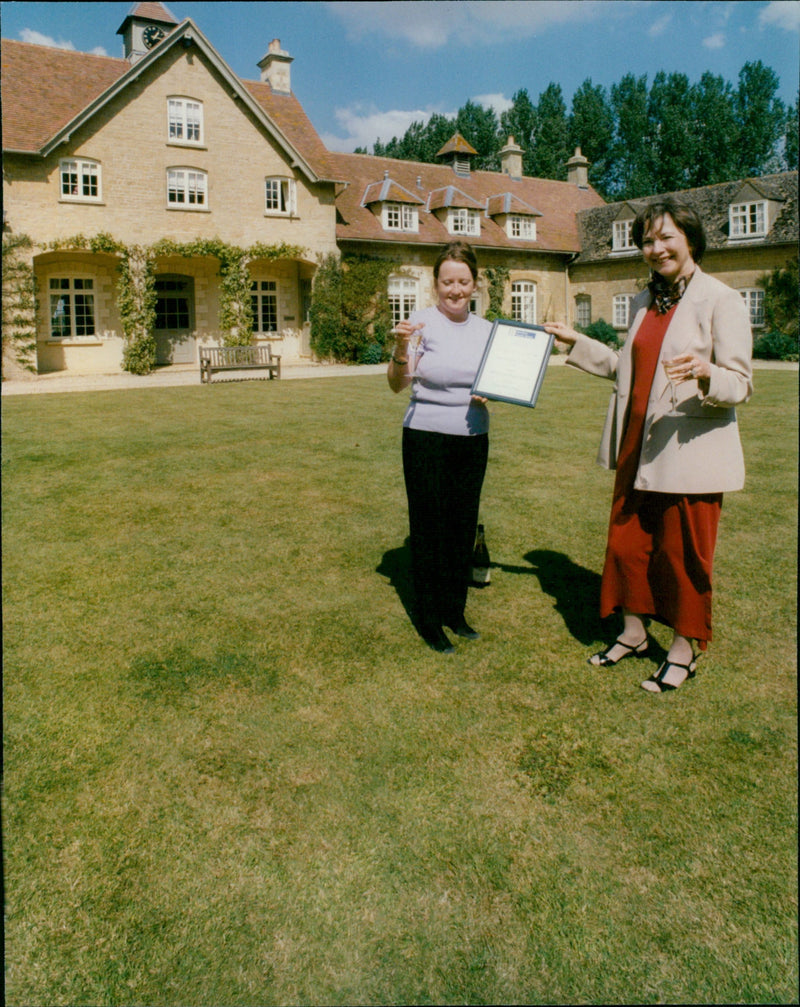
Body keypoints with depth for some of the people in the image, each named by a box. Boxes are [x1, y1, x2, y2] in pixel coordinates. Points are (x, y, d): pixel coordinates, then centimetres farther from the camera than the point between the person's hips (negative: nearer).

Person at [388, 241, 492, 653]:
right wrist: (401, 347, -32)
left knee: (464, 527, 12)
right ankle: (429, 621, 17)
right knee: (429, 530, 3)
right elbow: (398, 384, -15)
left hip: (473, 440, 5)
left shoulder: (485, 329, 7)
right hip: (427, 439, -5)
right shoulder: (422, 322, -7)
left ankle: (455, 612, 28)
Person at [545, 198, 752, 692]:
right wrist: (577, 342, 22)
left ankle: (684, 651, 23)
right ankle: (633, 634, 32)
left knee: (682, 553, 4)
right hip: (638, 449, 7)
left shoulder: (721, 301, -9)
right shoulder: (645, 302, 12)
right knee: (627, 542, 13)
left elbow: (740, 385, -14)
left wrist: (706, 372, -35)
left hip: (690, 452, -7)